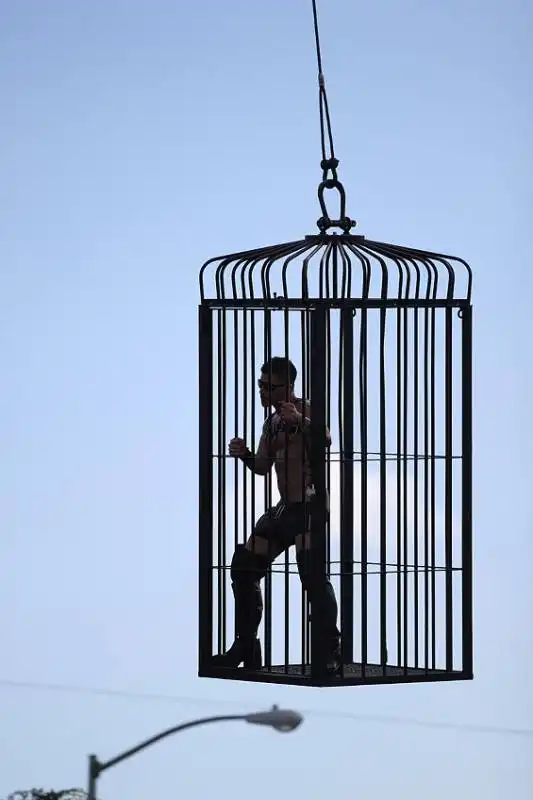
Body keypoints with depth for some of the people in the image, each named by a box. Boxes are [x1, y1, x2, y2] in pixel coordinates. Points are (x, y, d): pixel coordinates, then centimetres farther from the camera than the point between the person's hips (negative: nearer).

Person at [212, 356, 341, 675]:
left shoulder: (305, 410, -8)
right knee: (244, 568, 8)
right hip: (283, 508, 10)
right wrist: (244, 454, 3)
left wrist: (301, 421, -45)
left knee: (313, 574, -22)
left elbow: (326, 439, -27)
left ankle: (331, 650, -21)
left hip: (308, 505, -10)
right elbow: (263, 466, 23)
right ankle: (246, 647, 16)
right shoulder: (272, 422, 18)